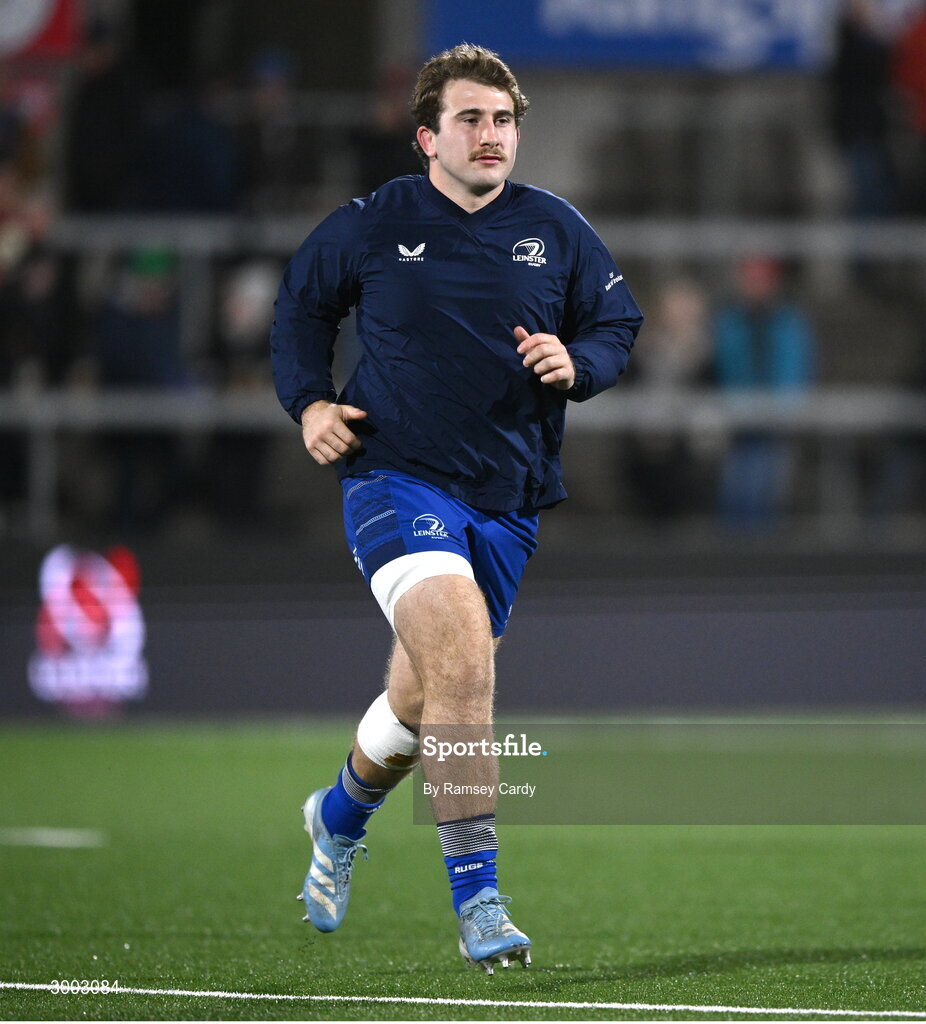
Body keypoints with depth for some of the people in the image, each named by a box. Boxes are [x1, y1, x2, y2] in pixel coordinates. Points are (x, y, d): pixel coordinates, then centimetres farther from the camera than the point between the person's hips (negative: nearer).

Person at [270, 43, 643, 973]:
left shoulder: (555, 230, 4)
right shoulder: (372, 226, -1)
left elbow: (617, 323, 13)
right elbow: (300, 305, 15)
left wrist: (577, 364, -8)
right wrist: (308, 402, 2)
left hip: (506, 502, 4)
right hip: (396, 479, -4)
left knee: (421, 704, 13)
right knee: (463, 660, -27)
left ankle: (340, 814, 48)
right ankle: (477, 898, -26)